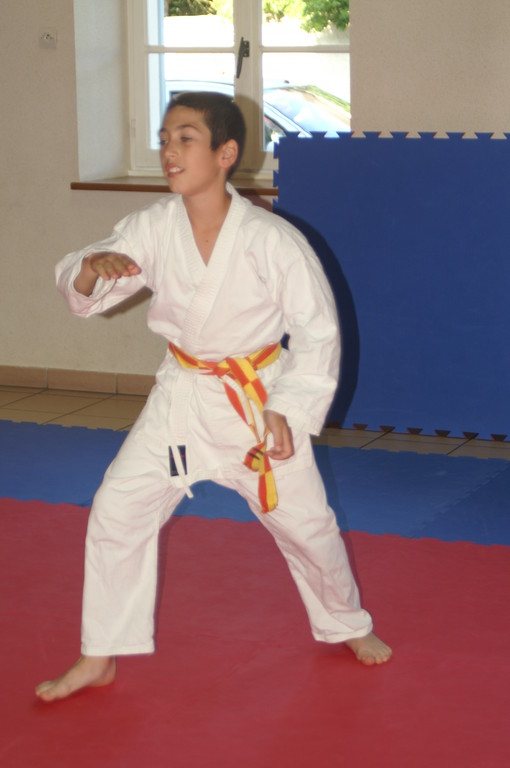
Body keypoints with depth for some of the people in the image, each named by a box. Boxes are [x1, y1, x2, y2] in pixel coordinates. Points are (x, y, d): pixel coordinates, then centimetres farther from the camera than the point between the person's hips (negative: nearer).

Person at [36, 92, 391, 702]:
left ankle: (347, 625, 38)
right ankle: (98, 658, 13)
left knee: (303, 521, 8)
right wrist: (91, 269, -29)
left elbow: (317, 329, -14)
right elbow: (81, 288, -5)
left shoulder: (272, 239, -21)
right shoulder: (152, 228, -10)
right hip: (182, 395, 3)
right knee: (116, 509, -2)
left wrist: (286, 409, -19)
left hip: (259, 398, -3)